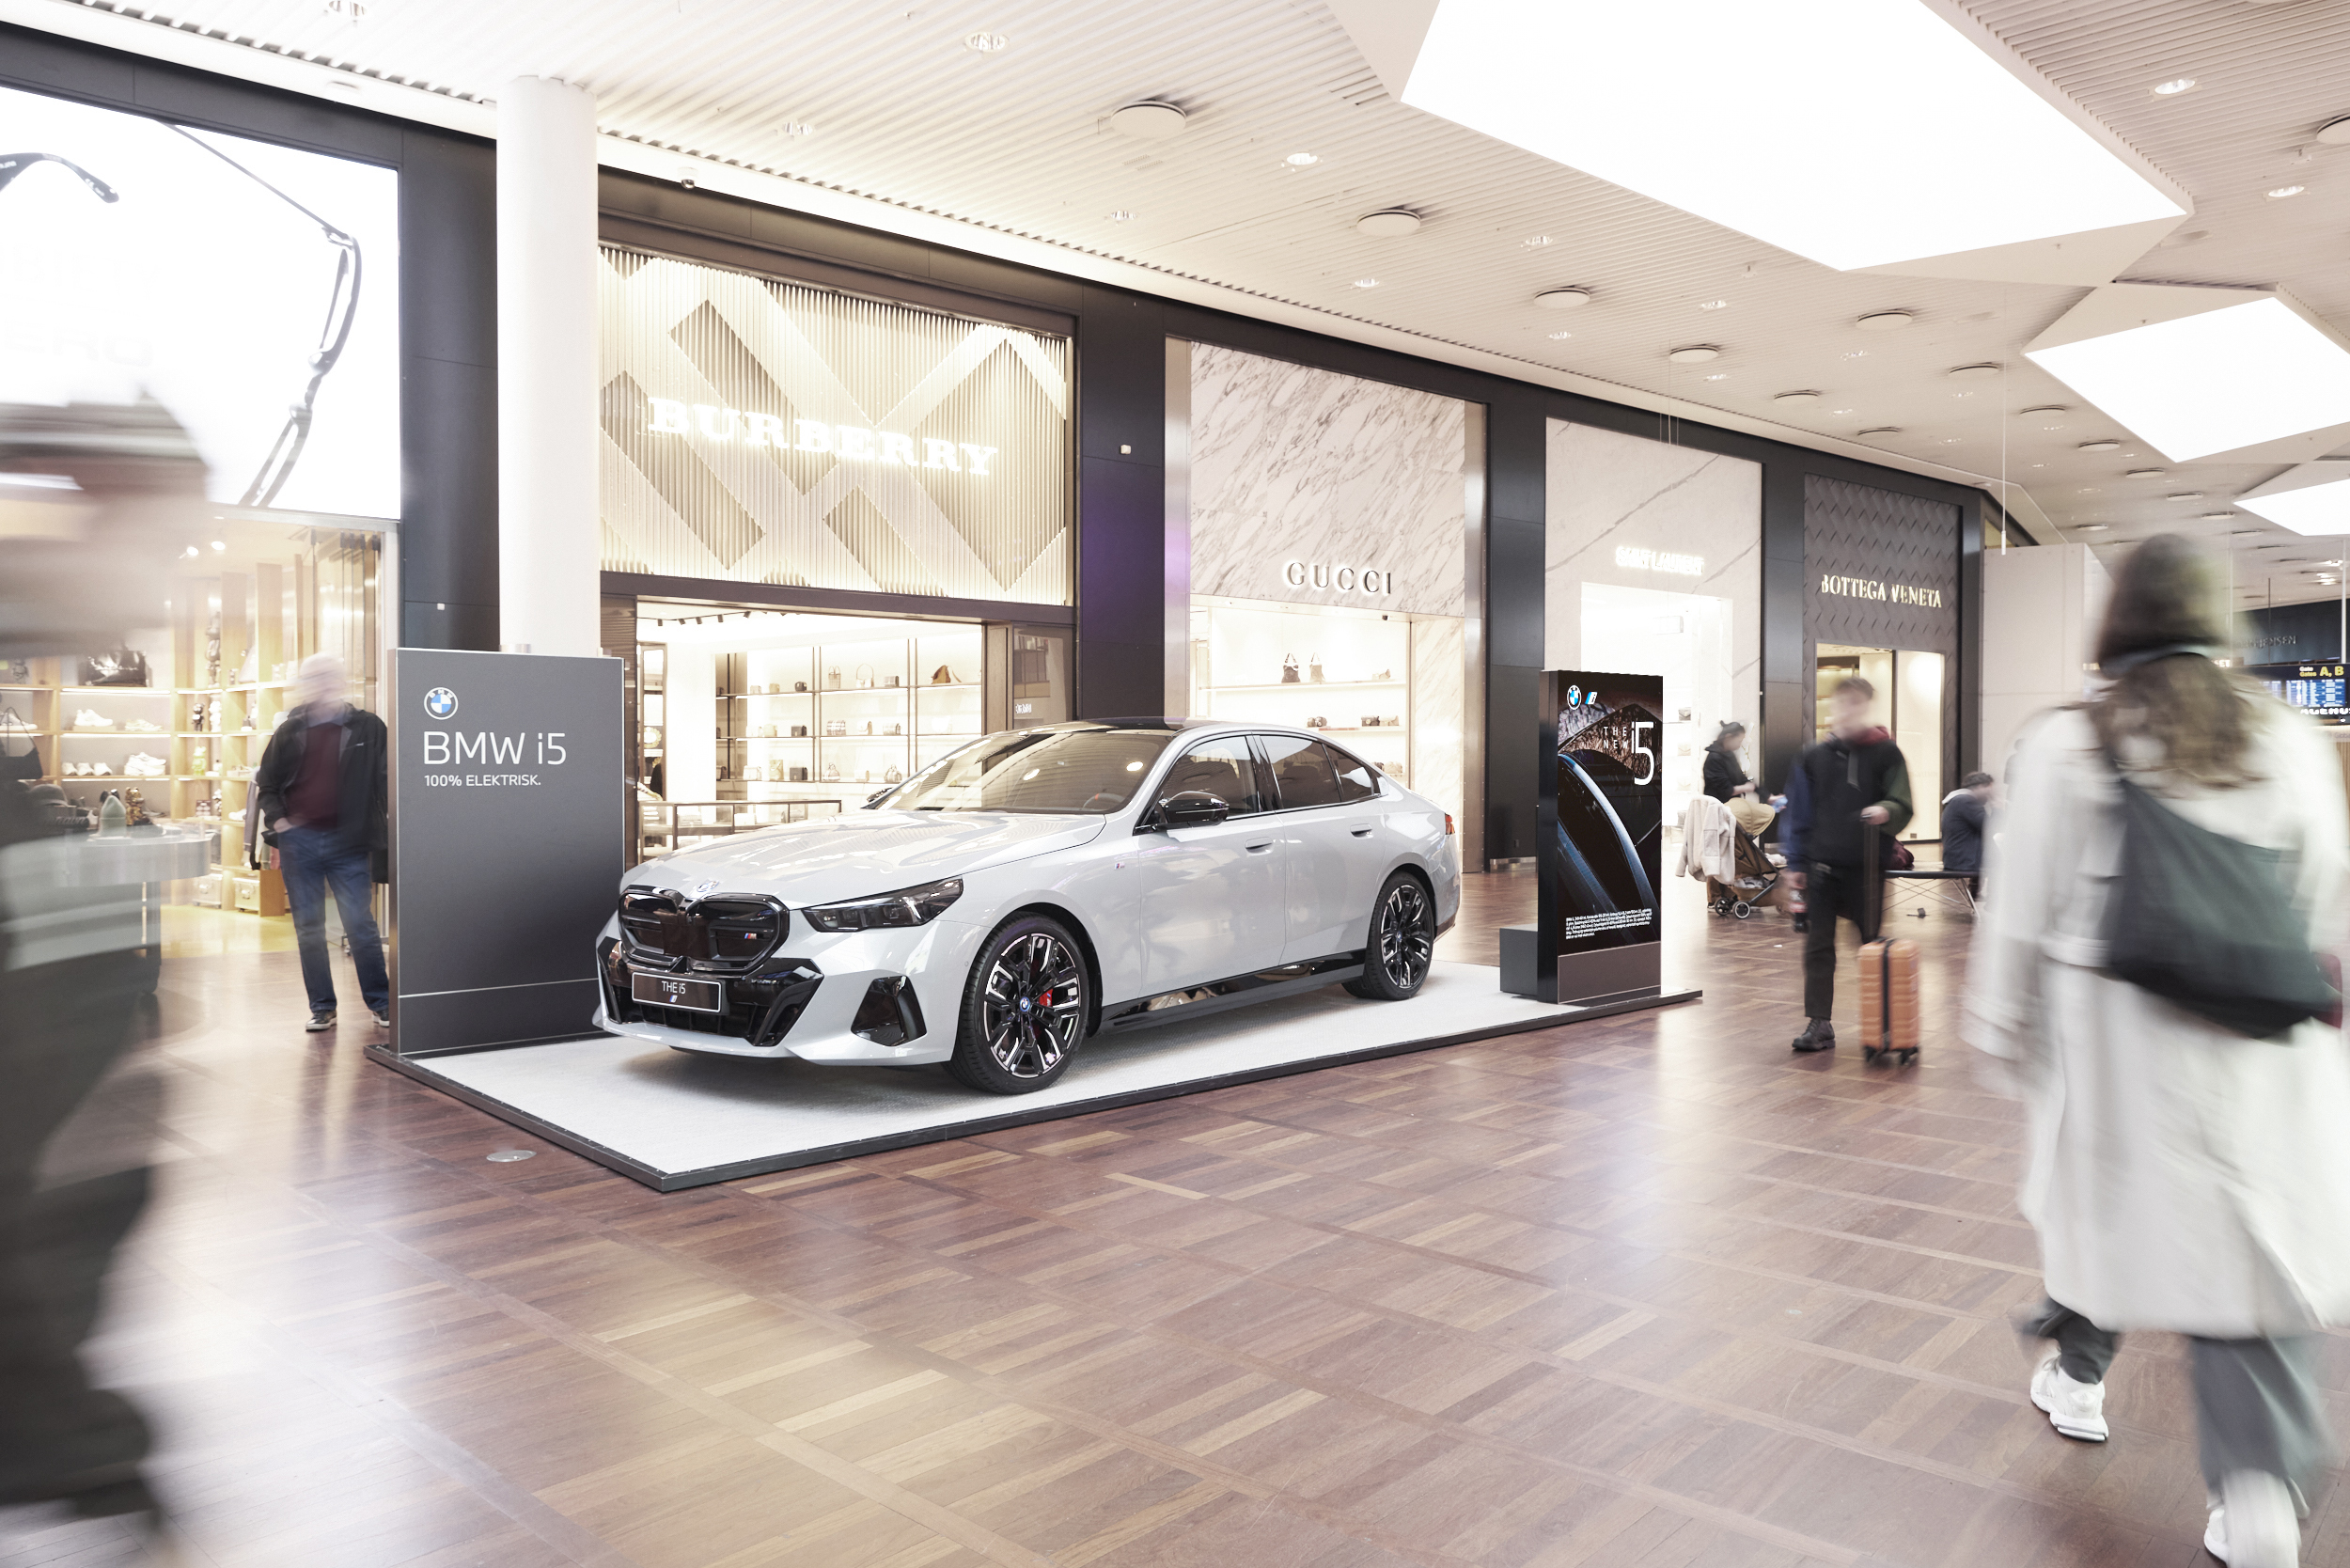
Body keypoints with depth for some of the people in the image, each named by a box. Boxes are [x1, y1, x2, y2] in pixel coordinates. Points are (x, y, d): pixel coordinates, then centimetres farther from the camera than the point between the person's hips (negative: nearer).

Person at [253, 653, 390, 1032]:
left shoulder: (367, 728, 0)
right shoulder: (291, 731, 7)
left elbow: (386, 780, 1)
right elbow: (265, 782, 14)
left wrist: (381, 823, -9)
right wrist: (277, 820, 0)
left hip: (348, 842, -3)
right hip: (299, 841, 3)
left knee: (361, 925, -3)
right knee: (309, 929, 7)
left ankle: (380, 1002, 8)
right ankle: (322, 1007, 16)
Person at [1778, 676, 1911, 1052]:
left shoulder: (1885, 753, 2)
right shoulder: (1813, 757, 7)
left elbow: (1902, 805, -3)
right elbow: (1797, 813, 9)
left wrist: (1886, 811, -26)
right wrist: (1795, 863, 5)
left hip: (1866, 865, -2)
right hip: (1822, 865, 2)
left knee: (1872, 943, 9)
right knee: (1818, 946, 0)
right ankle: (1818, 1022, 4)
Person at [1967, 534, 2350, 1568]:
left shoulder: (2064, 746, -7)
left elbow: (2021, 911, -5)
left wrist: (2002, 1028, 6)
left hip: (2113, 1042, -1)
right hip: (2259, 1053, 2)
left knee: (2099, 1190, 18)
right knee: (2249, 1234, 6)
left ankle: (2079, 1378, 38)